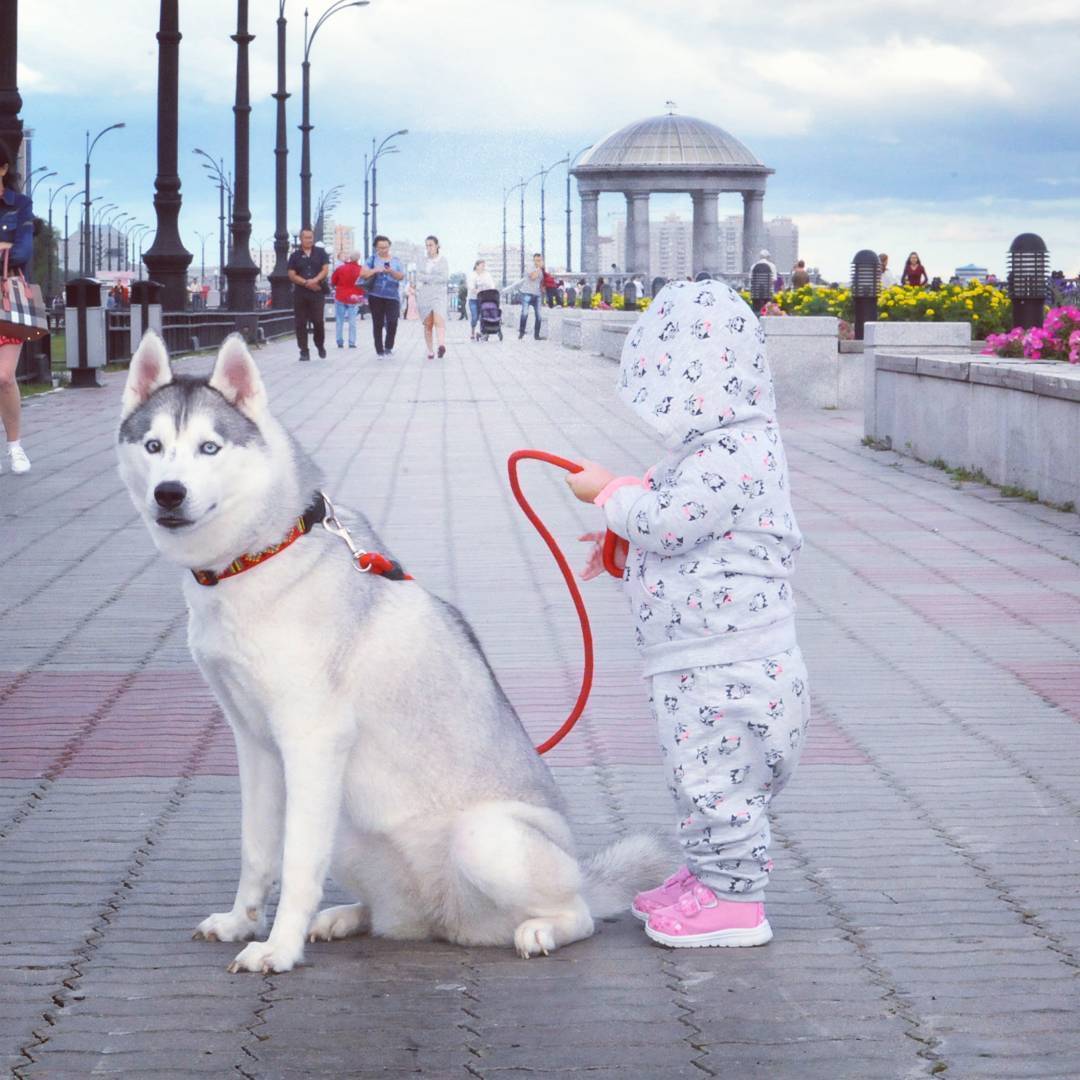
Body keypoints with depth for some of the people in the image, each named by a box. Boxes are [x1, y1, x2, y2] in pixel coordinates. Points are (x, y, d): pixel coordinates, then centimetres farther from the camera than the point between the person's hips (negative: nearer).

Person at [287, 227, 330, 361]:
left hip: (317, 292, -1)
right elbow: (292, 275, 2)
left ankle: (320, 346, 18)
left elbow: (325, 270, 1)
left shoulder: (320, 253, 9)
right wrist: (306, 283, -11)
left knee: (318, 321, -6)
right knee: (300, 323, -1)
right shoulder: (295, 256, 9)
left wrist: (315, 281, -16)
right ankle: (304, 351, 4)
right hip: (300, 293, 1)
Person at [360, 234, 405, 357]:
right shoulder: (372, 259, 8)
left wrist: (391, 271, -15)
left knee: (392, 322, -13)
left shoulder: (395, 261, 12)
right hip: (376, 295, -1)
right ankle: (379, 350, 6)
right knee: (378, 324, 1)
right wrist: (375, 270, -17)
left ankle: (388, 348, 2)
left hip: (392, 296, 1)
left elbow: (401, 276, 4)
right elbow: (363, 274, -1)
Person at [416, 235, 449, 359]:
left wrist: (427, 279, -7)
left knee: (439, 321, -21)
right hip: (424, 295, 3)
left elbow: (445, 278, -4)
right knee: (428, 324, 2)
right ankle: (430, 351, 9)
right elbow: (419, 277, -1)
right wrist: (436, 278, -10)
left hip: (438, 294, -3)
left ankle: (442, 346, -39)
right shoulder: (422, 261, 10)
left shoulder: (443, 260, 5)